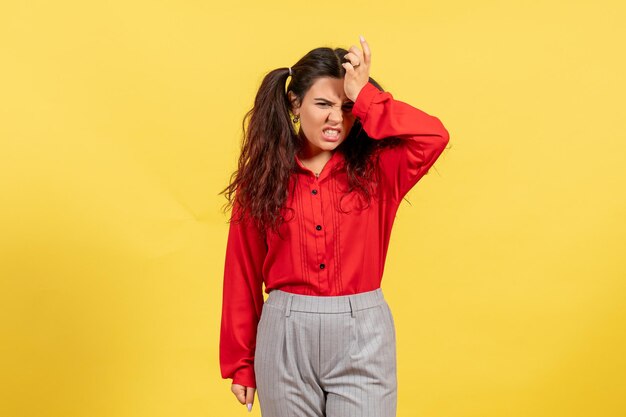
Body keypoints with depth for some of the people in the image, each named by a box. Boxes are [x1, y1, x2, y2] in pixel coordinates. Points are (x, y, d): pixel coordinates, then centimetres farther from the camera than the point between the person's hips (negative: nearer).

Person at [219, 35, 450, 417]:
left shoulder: (376, 169, 0)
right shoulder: (263, 176, 0)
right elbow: (243, 275, 3)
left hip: (362, 335, 0)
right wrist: (240, 363, 6)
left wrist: (363, 95, -14)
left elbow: (434, 136, -20)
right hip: (285, 335, 1)